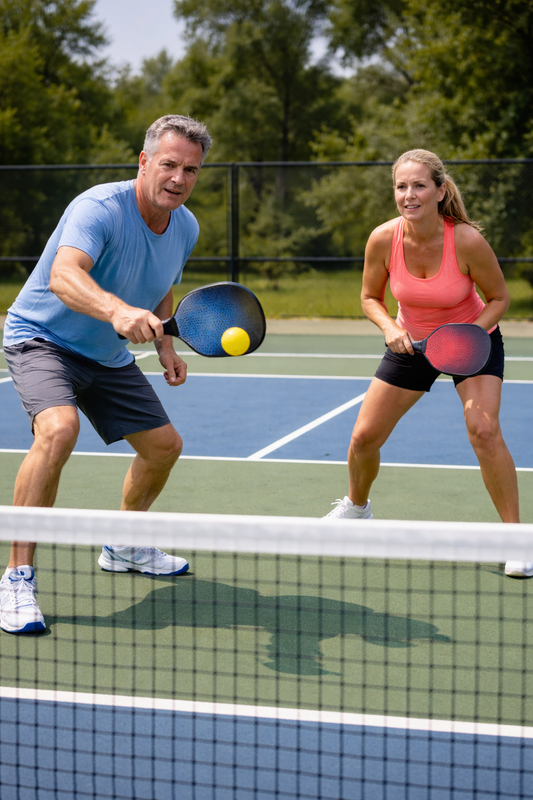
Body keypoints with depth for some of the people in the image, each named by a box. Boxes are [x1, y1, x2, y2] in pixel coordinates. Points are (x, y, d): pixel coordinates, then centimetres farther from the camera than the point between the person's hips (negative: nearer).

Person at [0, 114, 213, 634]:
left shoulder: (186, 227, -2)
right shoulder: (99, 209, -28)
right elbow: (62, 276, -47)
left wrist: (165, 347, 3)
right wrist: (118, 311, -65)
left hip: (110, 357, 8)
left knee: (164, 446, 13)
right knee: (59, 429, -34)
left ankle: (124, 547, 40)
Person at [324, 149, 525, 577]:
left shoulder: (467, 240, -28)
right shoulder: (383, 239, -20)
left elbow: (499, 298, -12)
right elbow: (370, 297, -3)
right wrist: (390, 328, -22)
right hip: (412, 343, 3)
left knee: (483, 430, -25)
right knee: (364, 436, 3)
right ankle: (356, 507, 35)